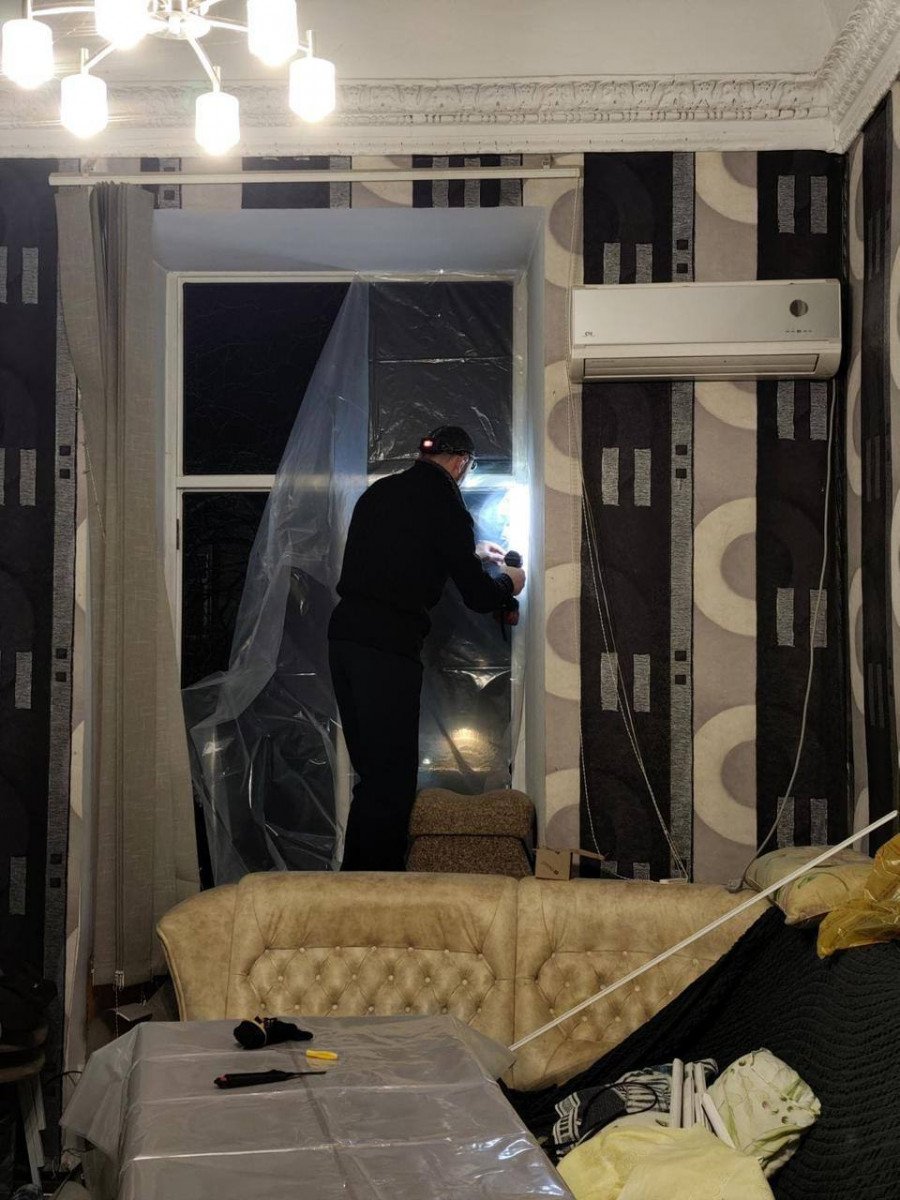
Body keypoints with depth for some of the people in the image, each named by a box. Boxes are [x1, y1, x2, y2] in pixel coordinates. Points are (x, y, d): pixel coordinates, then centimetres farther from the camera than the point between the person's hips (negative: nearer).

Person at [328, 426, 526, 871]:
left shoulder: (380, 491, 17)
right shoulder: (442, 501, -6)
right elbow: (477, 595, -5)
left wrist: (472, 553, 44)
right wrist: (508, 583, 17)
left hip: (344, 633, 8)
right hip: (388, 644, -8)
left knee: (372, 772, 15)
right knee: (392, 779, -3)